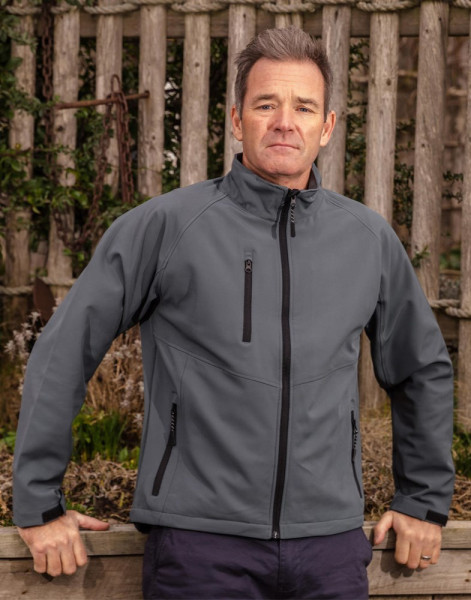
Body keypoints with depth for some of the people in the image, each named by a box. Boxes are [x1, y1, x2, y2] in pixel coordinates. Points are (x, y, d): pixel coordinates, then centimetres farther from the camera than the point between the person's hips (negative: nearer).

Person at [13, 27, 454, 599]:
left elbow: (424, 371, 22)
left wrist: (424, 501, 20)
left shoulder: (370, 239, 8)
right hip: (199, 542, -3)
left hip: (331, 544, 3)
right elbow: (60, 356, 0)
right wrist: (37, 505, 0)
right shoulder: (164, 226, -3)